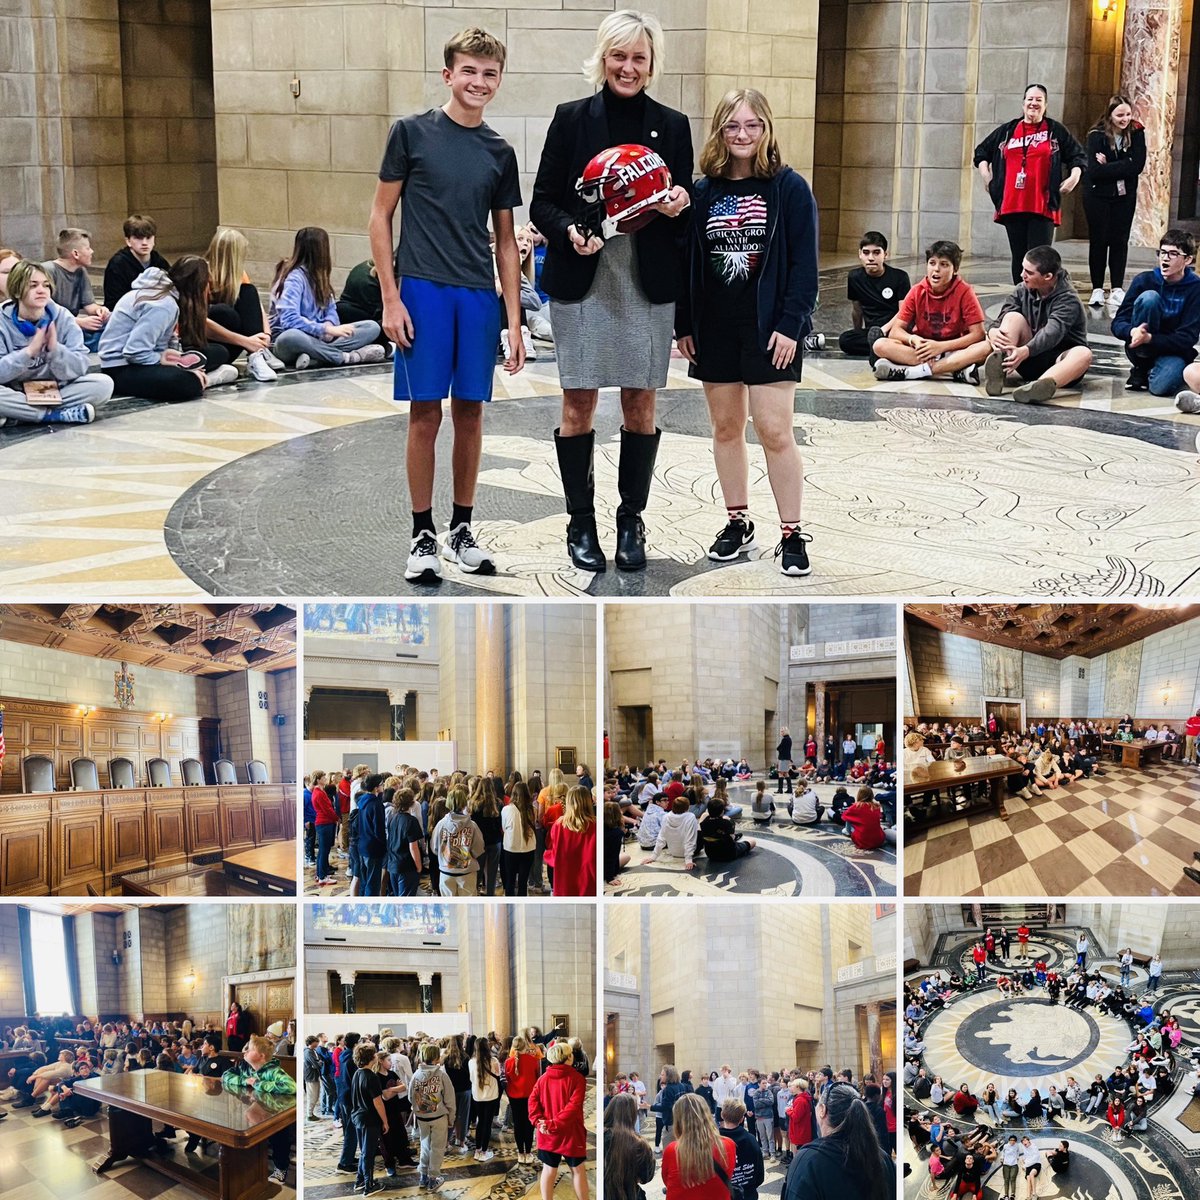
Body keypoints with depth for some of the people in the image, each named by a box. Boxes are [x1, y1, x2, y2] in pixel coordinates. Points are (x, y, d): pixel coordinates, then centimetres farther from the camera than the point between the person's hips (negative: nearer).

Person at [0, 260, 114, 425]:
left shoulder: (63, 318, -3)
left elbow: (80, 368, -11)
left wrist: (55, 350, -28)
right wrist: (29, 352, -28)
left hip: (56, 391, 3)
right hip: (14, 395, -3)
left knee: (104, 384, -20)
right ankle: (59, 415, -20)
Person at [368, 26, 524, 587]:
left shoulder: (499, 152, 10)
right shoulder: (412, 132, 0)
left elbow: (505, 240, 13)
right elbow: (381, 215, 0)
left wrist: (514, 321, 8)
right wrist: (390, 298, -8)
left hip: (479, 297, 4)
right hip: (423, 289, -3)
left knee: (470, 412, 7)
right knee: (425, 413, -1)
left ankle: (462, 530, 19)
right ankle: (423, 535, 9)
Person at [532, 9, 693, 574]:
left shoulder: (672, 125, 8)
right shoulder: (572, 119, 3)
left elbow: (685, 209, 12)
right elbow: (541, 203, 3)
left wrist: (679, 205, -11)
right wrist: (569, 231, -17)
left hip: (648, 285, 1)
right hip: (582, 280, -1)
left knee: (640, 403, 5)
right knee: (579, 402, 1)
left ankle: (631, 521, 17)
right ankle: (580, 522, 13)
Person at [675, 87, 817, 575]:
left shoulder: (789, 187, -4)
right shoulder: (702, 191, 7)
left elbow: (804, 263, -7)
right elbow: (687, 261, 10)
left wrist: (790, 325, -14)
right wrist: (683, 325, 6)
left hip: (769, 327, -4)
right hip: (714, 327, 4)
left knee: (774, 431, -7)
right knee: (725, 427, 10)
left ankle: (791, 534, 2)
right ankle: (738, 523, 22)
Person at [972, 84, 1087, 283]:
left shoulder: (1057, 131, 8)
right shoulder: (1006, 131, 13)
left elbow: (1079, 156, 12)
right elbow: (981, 152, 23)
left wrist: (1074, 176, -3)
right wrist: (985, 175, 11)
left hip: (1043, 207, -3)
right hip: (1011, 205, 3)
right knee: (1019, 257, 8)